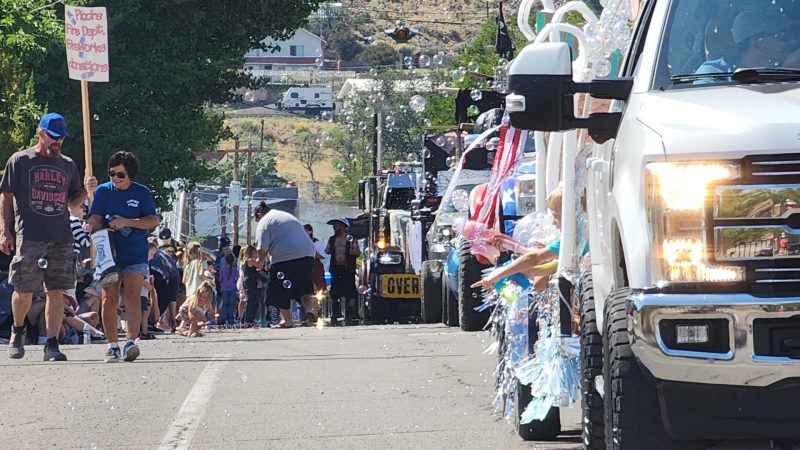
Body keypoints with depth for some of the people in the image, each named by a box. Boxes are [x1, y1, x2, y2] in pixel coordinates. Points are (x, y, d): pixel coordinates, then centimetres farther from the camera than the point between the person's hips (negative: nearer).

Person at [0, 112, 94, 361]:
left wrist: (86, 190, 1)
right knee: (24, 290, -2)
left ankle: (52, 345, -1)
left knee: (56, 291, -2)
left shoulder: (68, 165, 17)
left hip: (61, 238, 3)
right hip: (30, 236, -3)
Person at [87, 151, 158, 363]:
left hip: (135, 256, -2)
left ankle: (131, 341, -26)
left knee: (132, 295, -16)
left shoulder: (141, 192, 3)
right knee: (109, 299, -1)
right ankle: (112, 345, 8)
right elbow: (95, 220, 1)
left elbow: (153, 221, -4)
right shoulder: (103, 191, 6)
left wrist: (127, 222, -16)